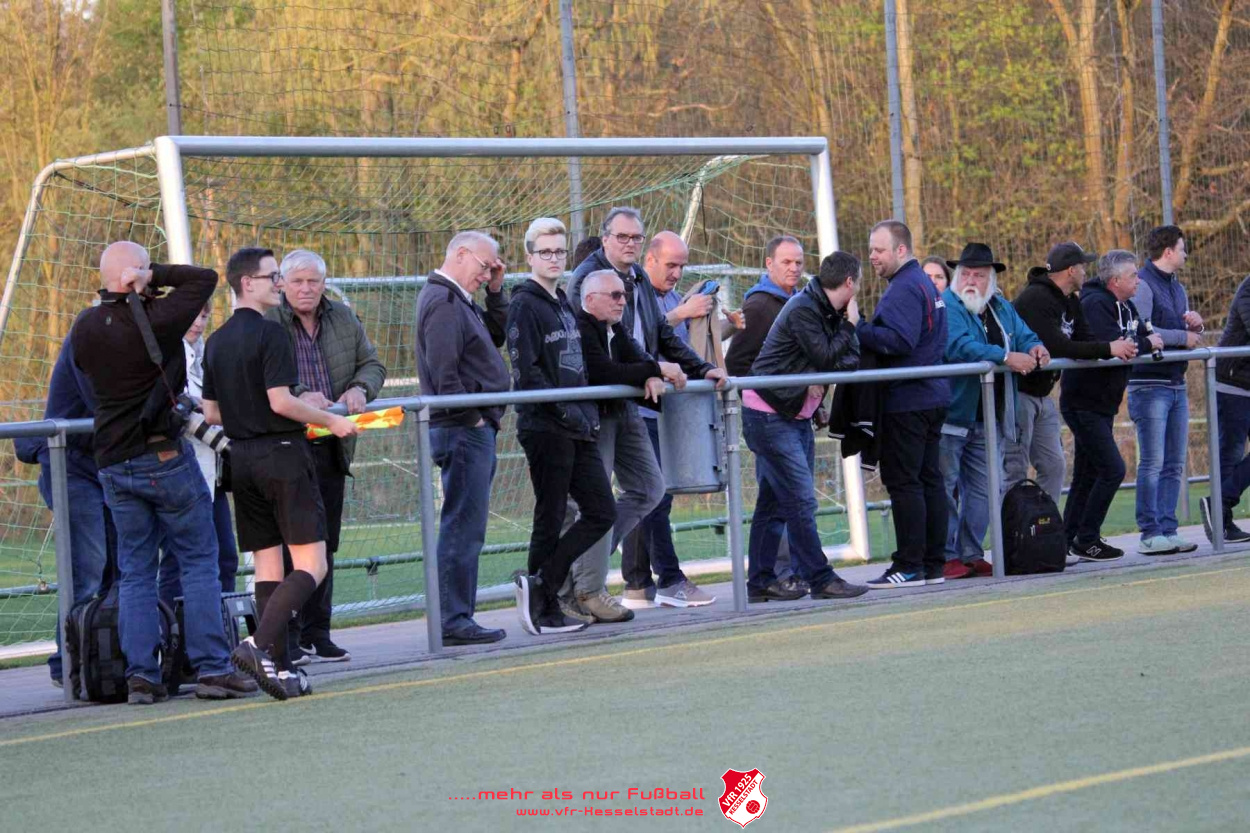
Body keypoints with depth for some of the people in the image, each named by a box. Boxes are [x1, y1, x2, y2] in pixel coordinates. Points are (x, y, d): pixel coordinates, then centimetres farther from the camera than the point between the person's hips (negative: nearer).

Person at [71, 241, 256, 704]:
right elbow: (205, 278, -1)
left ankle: (141, 675, 1)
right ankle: (212, 668, -4)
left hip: (113, 464, 5)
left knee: (134, 572, 9)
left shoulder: (84, 327, 4)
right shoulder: (157, 319, -11)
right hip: (165, 454, -5)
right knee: (199, 562, 1)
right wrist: (153, 276, -3)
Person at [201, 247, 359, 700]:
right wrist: (330, 420, -5)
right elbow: (280, 401, -17)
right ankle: (261, 644, -22)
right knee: (311, 564, -6)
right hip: (282, 455, -8)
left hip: (241, 459, 8)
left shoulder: (216, 341, 12)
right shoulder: (269, 332, -11)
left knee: (267, 565, 9)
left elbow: (211, 413, 14)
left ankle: (279, 667, 5)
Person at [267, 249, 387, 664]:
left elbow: (373, 365, 14)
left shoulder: (344, 319, 12)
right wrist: (299, 396, -28)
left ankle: (317, 633, 18)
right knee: (287, 544, -6)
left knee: (325, 544, 11)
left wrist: (360, 388, -7)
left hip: (331, 447, 6)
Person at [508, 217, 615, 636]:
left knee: (602, 512, 5)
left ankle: (540, 585, 7)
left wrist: (590, 413, 12)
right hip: (544, 428, -8)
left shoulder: (564, 303, 19)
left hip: (578, 429, 8)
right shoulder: (525, 304, -8)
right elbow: (527, 372, -16)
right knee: (550, 519, -4)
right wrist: (566, 412, -19)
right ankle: (545, 607, 4)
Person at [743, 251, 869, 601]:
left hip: (794, 416, 10)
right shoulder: (802, 310, -17)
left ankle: (760, 582, 14)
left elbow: (846, 360, 5)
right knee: (800, 499, -10)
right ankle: (820, 580, -9)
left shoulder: (826, 311, 10)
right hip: (769, 415, -10)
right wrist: (850, 326, -10)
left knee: (772, 500, 11)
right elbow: (827, 358, -21)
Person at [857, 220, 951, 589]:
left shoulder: (903, 289, -14)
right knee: (929, 478, 10)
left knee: (903, 481, -7)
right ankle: (933, 564, 12)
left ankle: (910, 566, -7)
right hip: (932, 396, 10)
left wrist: (858, 328, -22)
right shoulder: (924, 284, 18)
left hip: (906, 401, -10)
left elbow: (899, 341, -25)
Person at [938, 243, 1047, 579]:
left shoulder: (1002, 309, 15)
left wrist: (1036, 348, -11)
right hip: (950, 415, -7)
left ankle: (971, 554, 16)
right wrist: (1006, 357, -28)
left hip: (987, 419, 7)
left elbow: (1025, 335, 14)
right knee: (945, 488, -4)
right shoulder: (946, 306, -9)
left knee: (982, 489, 10)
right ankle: (946, 556, -1)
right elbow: (959, 346, -23)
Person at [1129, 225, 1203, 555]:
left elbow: (1189, 335, 24)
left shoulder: (1176, 287, 19)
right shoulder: (1142, 284, -9)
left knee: (1174, 465, 7)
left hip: (1176, 385, 9)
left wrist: (1195, 325, 1)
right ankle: (1150, 534, -8)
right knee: (1152, 463, -9)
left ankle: (1167, 530, 10)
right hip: (1149, 384, -9)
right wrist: (1183, 337, -14)